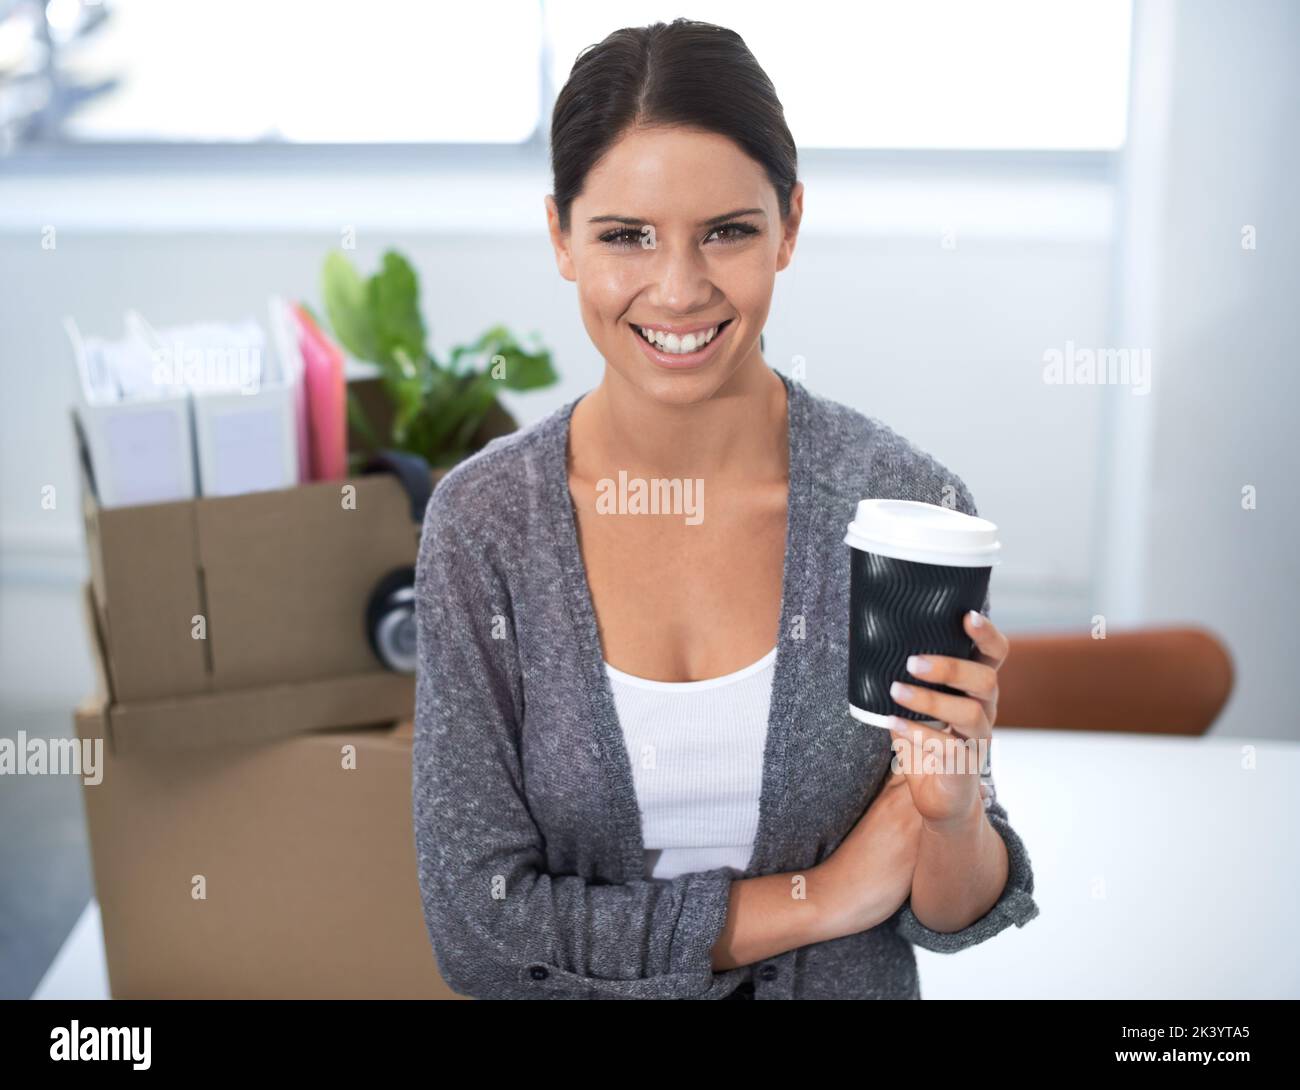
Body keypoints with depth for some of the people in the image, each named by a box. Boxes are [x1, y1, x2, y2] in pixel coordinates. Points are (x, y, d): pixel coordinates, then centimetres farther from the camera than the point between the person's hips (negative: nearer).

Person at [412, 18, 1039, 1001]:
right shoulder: (481, 523, -19)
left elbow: (947, 916, -10)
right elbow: (476, 924, -18)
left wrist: (954, 808, -31)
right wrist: (818, 898, -18)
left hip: (851, 984, 0)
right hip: (578, 995, 1)